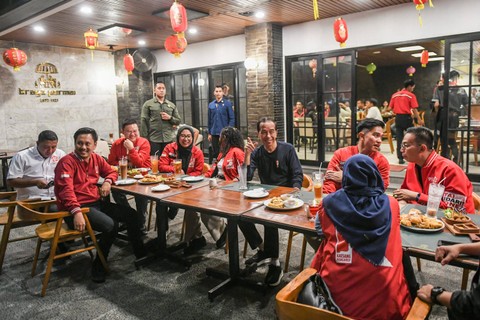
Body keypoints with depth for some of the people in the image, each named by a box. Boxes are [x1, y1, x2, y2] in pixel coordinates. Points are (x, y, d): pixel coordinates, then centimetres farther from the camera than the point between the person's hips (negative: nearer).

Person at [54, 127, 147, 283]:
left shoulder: (96, 159, 8)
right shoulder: (67, 162, -14)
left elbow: (111, 172, 22)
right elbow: (66, 190, -24)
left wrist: (107, 181, -2)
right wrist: (76, 212, -36)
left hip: (96, 202, 8)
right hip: (77, 207, -8)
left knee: (132, 215, 3)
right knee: (110, 225, -28)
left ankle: (140, 253, 20)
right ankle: (98, 267, -6)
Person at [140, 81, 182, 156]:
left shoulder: (172, 105, 13)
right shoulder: (148, 104, 4)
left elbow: (178, 121, 12)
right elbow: (144, 122, -1)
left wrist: (170, 118, -8)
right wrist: (144, 139, -7)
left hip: (169, 139, 3)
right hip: (153, 140, -3)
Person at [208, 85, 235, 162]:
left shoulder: (227, 103, -2)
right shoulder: (211, 105, 8)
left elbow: (232, 118, -4)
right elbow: (209, 120, 12)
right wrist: (209, 133, 10)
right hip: (214, 133, 3)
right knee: (215, 152, 9)